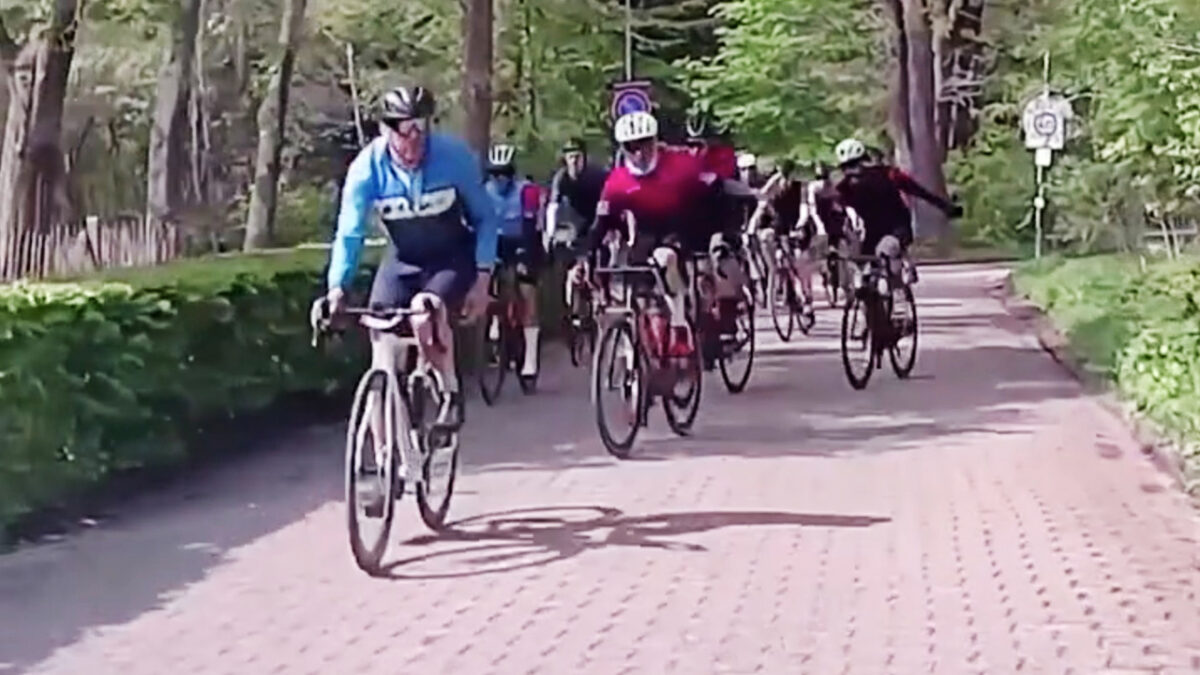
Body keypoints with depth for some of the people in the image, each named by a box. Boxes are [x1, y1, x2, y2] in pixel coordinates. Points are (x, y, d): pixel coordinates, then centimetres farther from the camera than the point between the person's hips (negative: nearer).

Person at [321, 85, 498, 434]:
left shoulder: (454, 156, -22)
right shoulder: (368, 167, -20)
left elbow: (485, 217, -10)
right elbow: (349, 233, -18)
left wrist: (482, 279, -16)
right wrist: (336, 288, -32)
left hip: (452, 257, -3)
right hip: (402, 259, 3)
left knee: (426, 308, -34)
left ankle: (452, 395, -10)